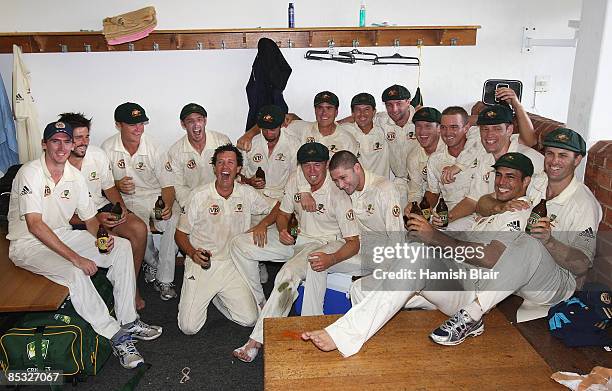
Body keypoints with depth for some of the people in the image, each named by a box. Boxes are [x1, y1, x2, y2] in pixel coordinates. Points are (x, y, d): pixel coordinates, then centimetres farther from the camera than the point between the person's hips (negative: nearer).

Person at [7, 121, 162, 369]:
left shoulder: (75, 176, 4)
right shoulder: (30, 173, -18)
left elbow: (90, 218, 11)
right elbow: (35, 225, -26)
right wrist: (75, 257, -30)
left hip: (62, 236, 7)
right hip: (28, 244, -7)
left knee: (122, 247, -8)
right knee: (74, 273, -35)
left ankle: (128, 322, -5)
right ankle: (117, 337, -21)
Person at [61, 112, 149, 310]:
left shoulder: (97, 155, -2)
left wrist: (121, 206, -11)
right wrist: (95, 219, -26)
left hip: (102, 207, 5)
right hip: (74, 219, -5)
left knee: (139, 229, -20)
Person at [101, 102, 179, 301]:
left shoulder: (154, 150, -6)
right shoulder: (108, 148, -3)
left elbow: (168, 185, -7)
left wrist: (168, 206, -29)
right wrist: (117, 185, -20)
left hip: (157, 197, 0)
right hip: (129, 200, 0)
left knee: (175, 221, -30)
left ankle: (164, 279, -15)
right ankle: (152, 263, 1)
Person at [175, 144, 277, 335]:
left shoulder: (247, 193, 2)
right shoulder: (199, 195, -4)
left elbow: (277, 208, 11)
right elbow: (180, 233, 2)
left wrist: (262, 225, -9)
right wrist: (193, 253, -16)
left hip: (233, 265, 2)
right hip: (201, 265, -2)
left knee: (249, 320, -9)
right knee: (189, 327, -10)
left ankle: (216, 297, 19)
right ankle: (203, 296, 23)